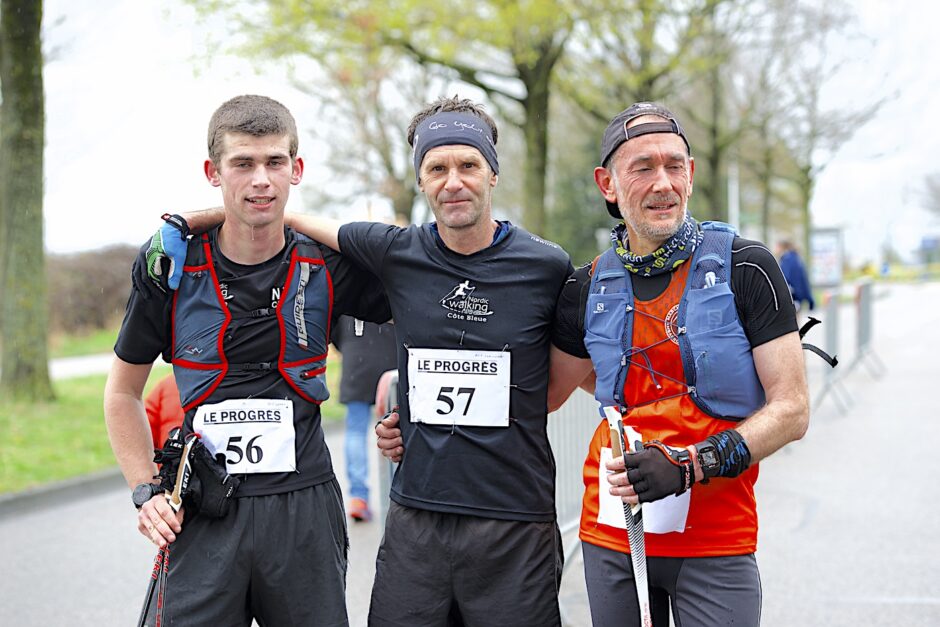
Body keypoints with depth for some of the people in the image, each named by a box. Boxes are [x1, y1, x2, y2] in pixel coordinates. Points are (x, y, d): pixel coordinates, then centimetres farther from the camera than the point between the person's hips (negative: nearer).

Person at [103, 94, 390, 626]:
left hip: (304, 507, 1)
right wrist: (147, 492, 1)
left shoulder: (329, 267, 0)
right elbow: (123, 393, 11)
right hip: (201, 518, 0)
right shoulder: (170, 267, 0)